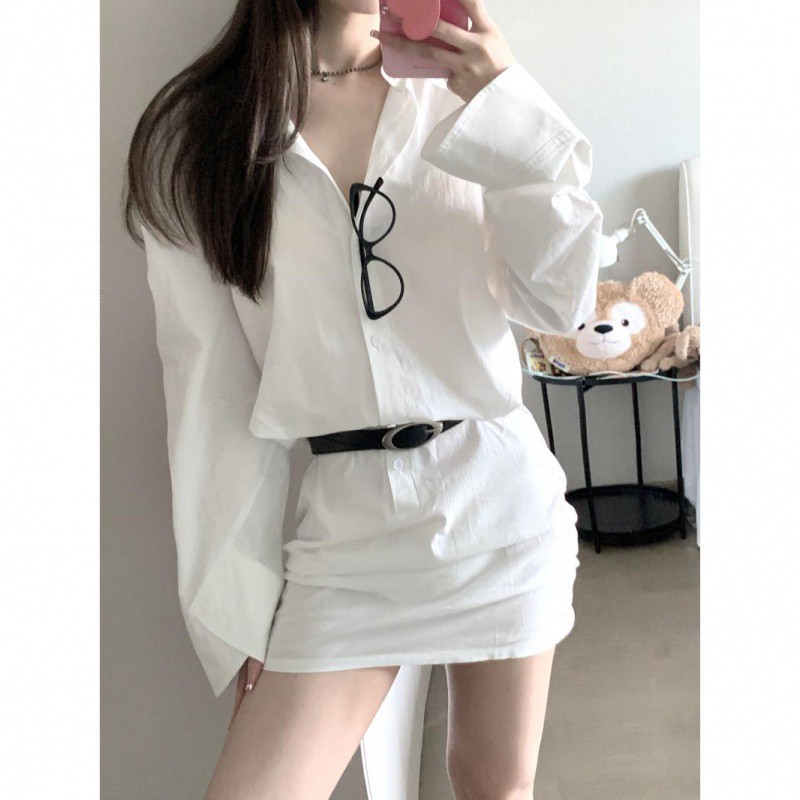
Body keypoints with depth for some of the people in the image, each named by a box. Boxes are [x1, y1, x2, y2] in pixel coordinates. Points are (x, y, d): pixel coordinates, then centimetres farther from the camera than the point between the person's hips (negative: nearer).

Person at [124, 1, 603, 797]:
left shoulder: (457, 108, 5)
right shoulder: (197, 135, 0)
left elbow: (561, 304, -2)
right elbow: (209, 382, -2)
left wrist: (507, 108, -10)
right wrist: (239, 592, -2)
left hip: (501, 493, 2)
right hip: (347, 519, -1)